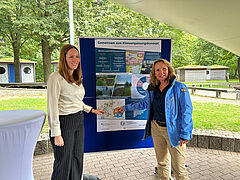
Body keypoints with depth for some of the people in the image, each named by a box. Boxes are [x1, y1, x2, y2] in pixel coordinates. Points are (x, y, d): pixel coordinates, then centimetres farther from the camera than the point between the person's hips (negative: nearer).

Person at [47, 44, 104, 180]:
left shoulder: (77, 78, 11)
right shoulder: (56, 78, -13)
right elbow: (52, 107, -16)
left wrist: (92, 110, 20)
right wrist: (56, 134, -18)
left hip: (79, 121, 8)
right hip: (64, 122, -7)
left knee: (77, 158, 18)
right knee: (64, 163, 6)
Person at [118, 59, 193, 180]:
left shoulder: (179, 88, -8)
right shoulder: (152, 89, 8)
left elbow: (186, 111, -11)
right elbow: (144, 103, 23)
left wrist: (184, 134, -16)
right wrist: (126, 107, 29)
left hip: (173, 130, -5)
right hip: (156, 128, 5)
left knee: (178, 168, 0)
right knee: (161, 163, 18)